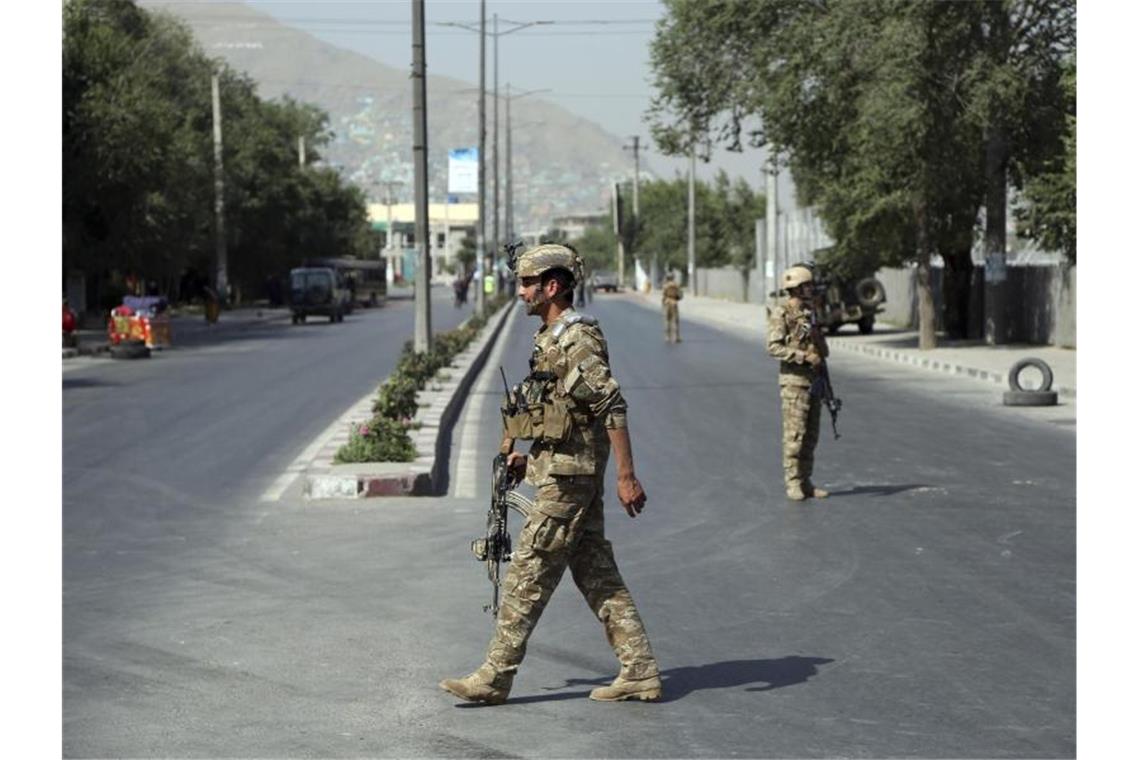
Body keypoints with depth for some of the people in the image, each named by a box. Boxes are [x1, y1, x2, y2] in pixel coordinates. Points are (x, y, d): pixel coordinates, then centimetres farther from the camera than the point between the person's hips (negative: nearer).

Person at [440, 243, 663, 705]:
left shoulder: (578, 340, -16)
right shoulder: (552, 338, 15)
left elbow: (613, 409, -21)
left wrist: (627, 476, -23)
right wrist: (531, 460, 18)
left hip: (566, 479, -10)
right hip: (564, 472, 10)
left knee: (528, 575, -4)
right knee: (596, 573, 10)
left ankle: (495, 677, 3)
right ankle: (640, 673, 12)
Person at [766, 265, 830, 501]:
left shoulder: (809, 312, 15)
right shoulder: (781, 314, -8)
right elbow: (774, 347, -18)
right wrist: (804, 356, -22)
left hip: (814, 379, 7)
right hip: (794, 380, -7)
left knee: (811, 435, 7)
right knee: (795, 433, -7)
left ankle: (805, 481, 12)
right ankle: (793, 483, -2)